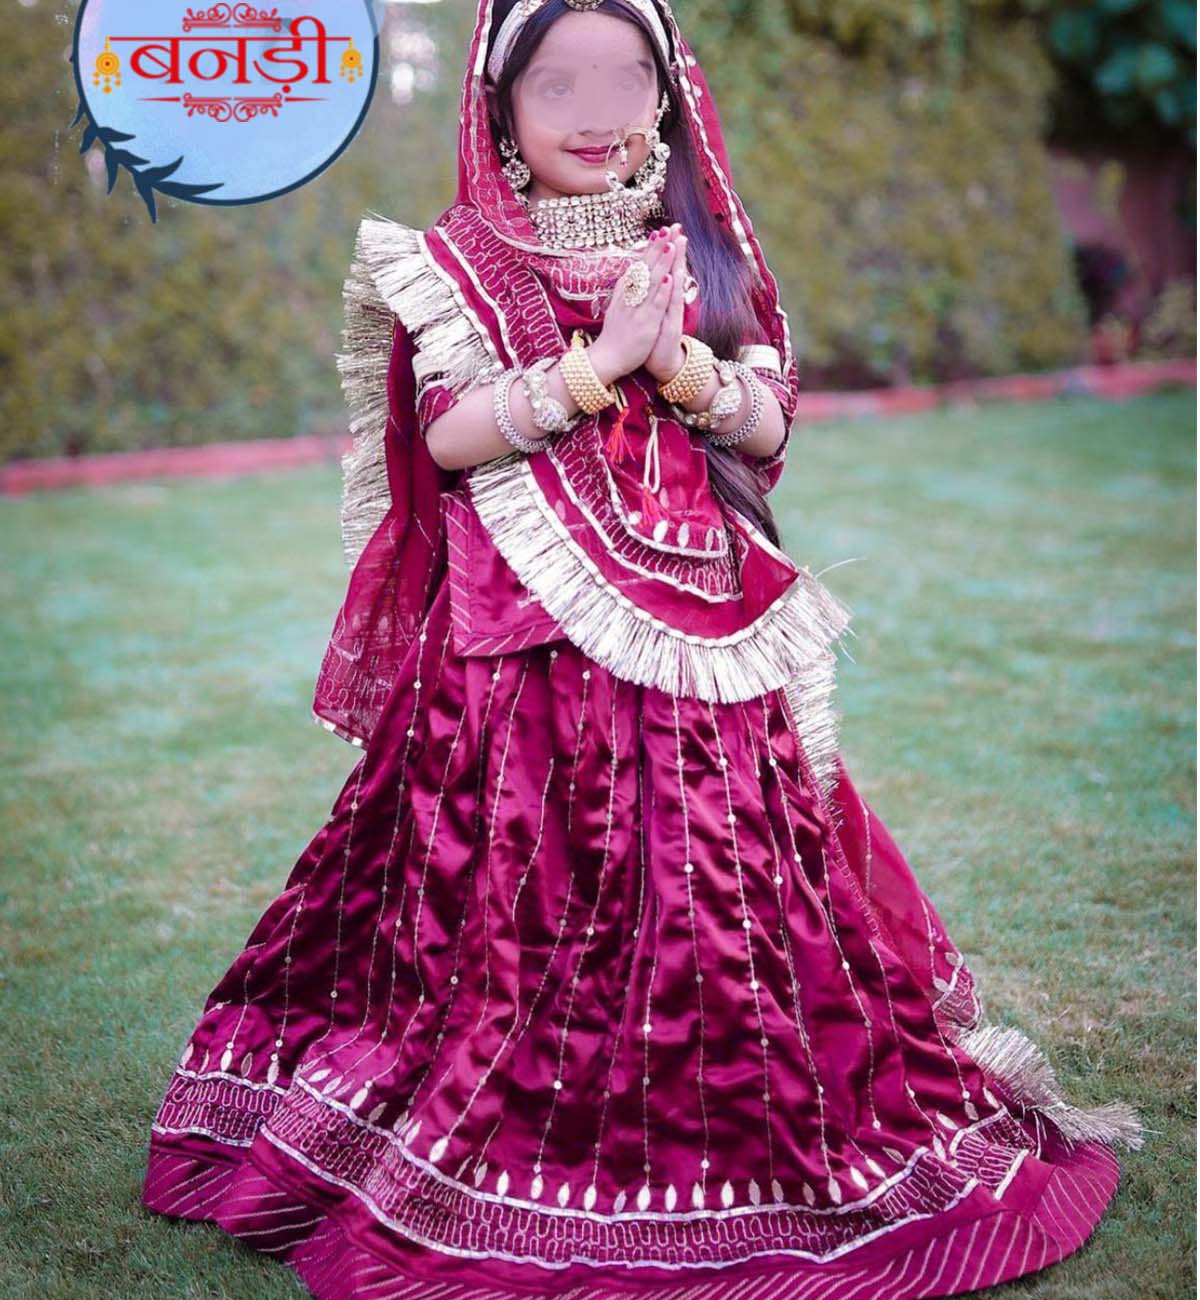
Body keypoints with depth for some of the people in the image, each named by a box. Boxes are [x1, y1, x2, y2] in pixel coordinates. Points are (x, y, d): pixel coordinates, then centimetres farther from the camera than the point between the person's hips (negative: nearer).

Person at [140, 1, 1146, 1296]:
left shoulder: (705, 250, 10)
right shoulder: (462, 258, 2)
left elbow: (770, 427, 5)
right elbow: (447, 435, -10)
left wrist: (683, 366, -13)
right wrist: (595, 363, -17)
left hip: (698, 637, 3)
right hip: (523, 644, -2)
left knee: (709, 882, 4)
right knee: (527, 889, -2)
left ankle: (723, 1127, 21)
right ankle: (508, 1138, 15)